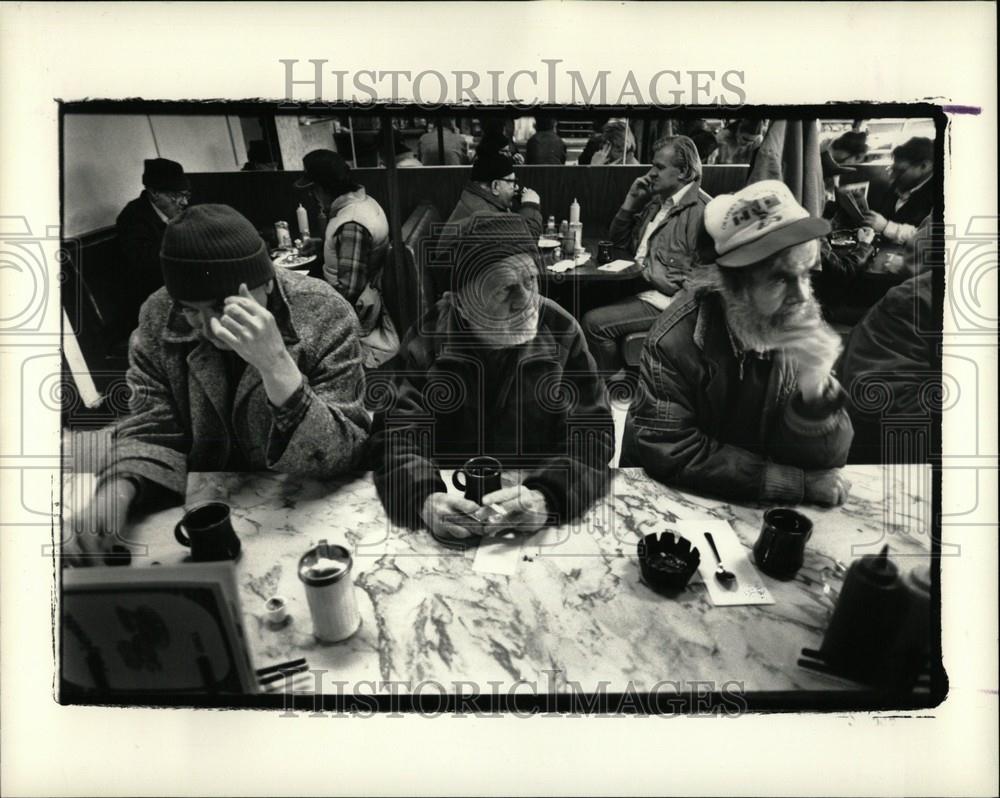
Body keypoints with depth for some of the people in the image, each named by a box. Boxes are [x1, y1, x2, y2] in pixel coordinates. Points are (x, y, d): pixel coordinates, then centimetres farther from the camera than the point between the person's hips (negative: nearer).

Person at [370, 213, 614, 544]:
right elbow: (397, 430, -9)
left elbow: (591, 432, -9)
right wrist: (424, 498, -32)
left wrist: (547, 497, -30)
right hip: (453, 501, 1)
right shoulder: (430, 334, -5)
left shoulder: (560, 331, -5)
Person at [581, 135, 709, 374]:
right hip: (643, 290, 9)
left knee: (594, 323, -18)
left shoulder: (699, 211, -16)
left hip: (667, 301, -9)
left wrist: (651, 273, -17)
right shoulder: (656, 202, 13)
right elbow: (619, 240, 18)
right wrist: (631, 200, 5)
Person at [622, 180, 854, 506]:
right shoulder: (678, 338, -20)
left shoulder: (805, 334, -7)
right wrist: (798, 483, -19)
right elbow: (671, 452, -22)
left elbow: (827, 461, -7)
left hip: (757, 508, 3)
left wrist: (816, 392, -26)